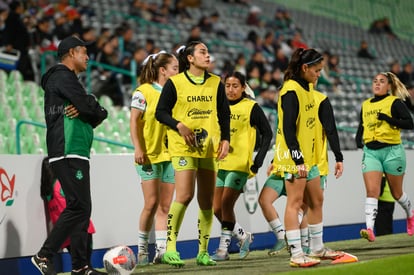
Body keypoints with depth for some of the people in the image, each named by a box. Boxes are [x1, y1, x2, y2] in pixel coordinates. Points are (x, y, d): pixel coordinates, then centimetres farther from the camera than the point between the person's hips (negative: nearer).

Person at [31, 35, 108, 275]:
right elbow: (92, 108, -17)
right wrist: (95, 110, 5)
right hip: (68, 154, -10)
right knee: (78, 206, -14)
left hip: (77, 154, 10)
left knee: (82, 208, 8)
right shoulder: (63, 77, -7)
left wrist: (85, 111, -4)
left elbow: (98, 114, 17)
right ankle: (44, 255, -12)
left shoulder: (68, 79, 25)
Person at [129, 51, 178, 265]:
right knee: (151, 203, -8)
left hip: (170, 154, 6)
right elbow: (134, 122, -7)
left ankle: (161, 250, 3)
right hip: (149, 155, -5)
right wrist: (138, 148, -15)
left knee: (165, 206, 2)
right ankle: (142, 249, 4)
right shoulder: (143, 92, -5)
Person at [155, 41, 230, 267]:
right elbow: (161, 112, 1)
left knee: (207, 200, 5)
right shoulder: (174, 83, -1)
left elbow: (224, 113, 15)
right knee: (184, 196, -17)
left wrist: (225, 140, 4)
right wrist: (179, 125, -15)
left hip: (209, 147, 5)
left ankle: (203, 252, 14)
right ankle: (170, 249, -11)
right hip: (183, 146, -4)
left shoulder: (216, 83, 11)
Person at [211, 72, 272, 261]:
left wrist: (258, 161, -7)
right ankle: (243, 236, 22)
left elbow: (267, 134, 0)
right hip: (220, 164, 6)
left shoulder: (251, 108, -2)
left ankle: (223, 247, -3)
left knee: (226, 205, -13)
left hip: (240, 165, -6)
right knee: (217, 209, 3)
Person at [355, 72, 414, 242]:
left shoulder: (395, 102, -3)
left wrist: (387, 118, -21)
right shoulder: (365, 105, 13)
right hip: (371, 151, 3)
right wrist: (358, 139, 5)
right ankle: (369, 230, -23)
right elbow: (362, 126, 25)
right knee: (371, 191, -13)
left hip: (392, 151, -3)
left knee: (396, 193, 12)